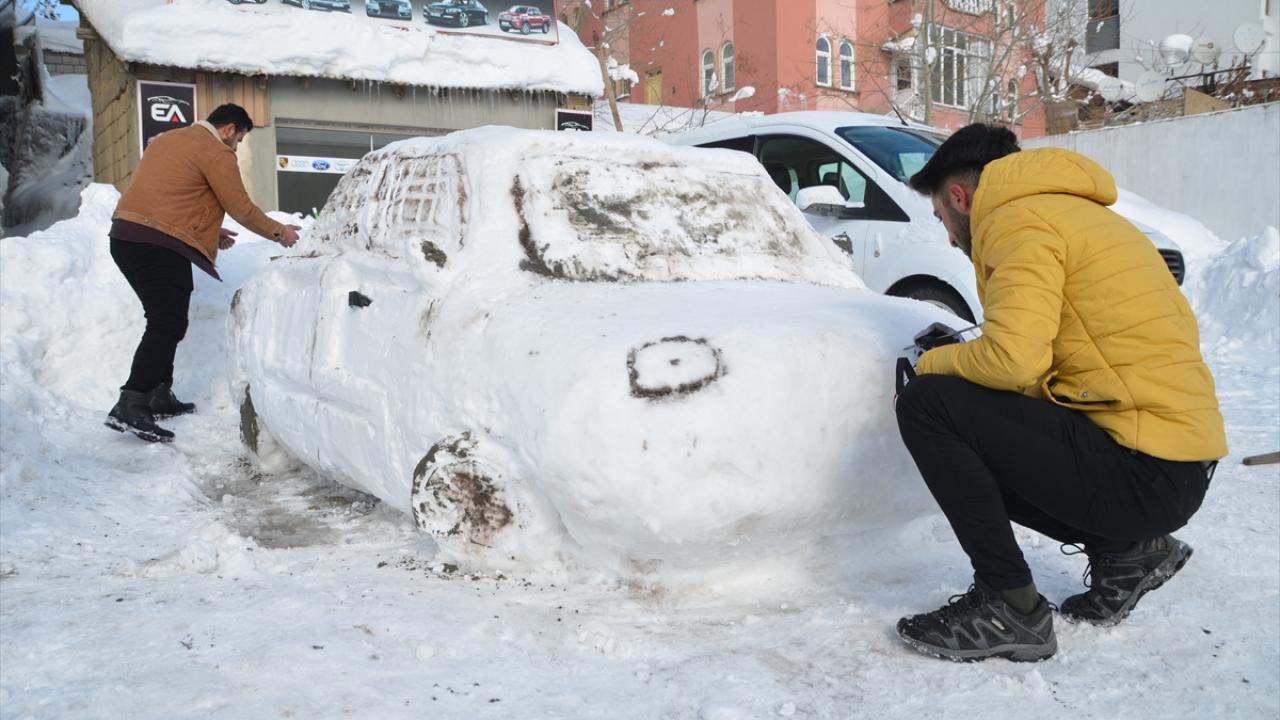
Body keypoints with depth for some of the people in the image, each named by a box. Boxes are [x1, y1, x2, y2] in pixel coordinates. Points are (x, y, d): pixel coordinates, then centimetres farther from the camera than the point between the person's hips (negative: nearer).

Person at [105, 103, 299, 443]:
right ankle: (129, 408, -19)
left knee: (164, 321, 18)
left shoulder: (168, 139, 24)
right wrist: (278, 231, 12)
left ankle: (159, 396, 21)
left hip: (124, 236, 10)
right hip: (160, 246, -10)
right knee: (167, 326, -11)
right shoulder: (215, 153, -4)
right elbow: (242, 208, -2)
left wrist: (209, 232, 27)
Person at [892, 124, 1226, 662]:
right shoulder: (1077, 213, 21)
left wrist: (935, 362, -3)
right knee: (978, 457, 24)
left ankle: (1009, 606, -8)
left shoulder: (1019, 219, -9)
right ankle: (1127, 548, 16)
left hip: (1142, 474, -10)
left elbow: (1014, 356, -24)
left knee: (926, 405, -14)